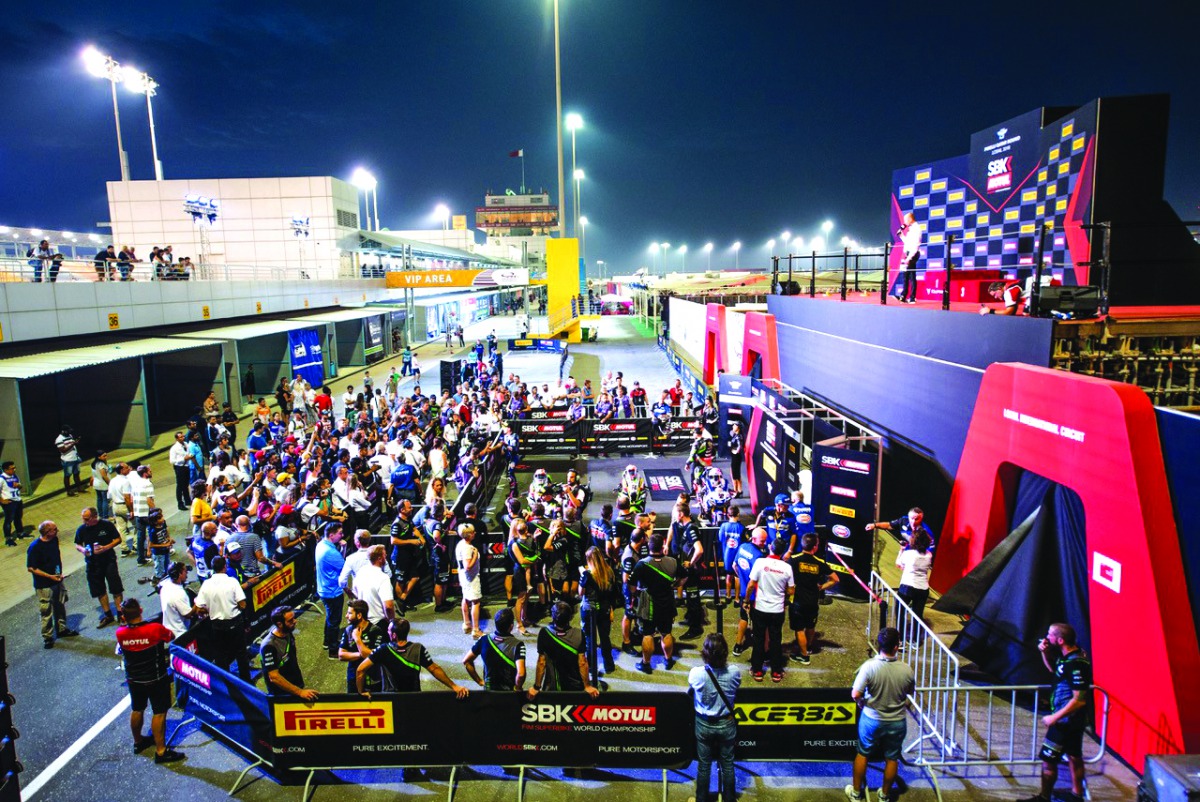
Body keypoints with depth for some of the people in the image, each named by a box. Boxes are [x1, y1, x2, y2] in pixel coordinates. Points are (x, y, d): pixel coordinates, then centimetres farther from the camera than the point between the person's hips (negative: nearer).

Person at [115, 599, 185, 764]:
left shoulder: (120, 633, -16)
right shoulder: (155, 629, -27)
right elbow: (171, 637, -6)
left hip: (133, 679, 5)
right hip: (156, 679, -5)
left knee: (137, 710, 23)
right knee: (159, 713, 5)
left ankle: (138, 741, 44)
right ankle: (161, 751, 11)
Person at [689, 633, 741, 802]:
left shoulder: (696, 673, -26)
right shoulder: (735, 672, -23)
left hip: (703, 725, 0)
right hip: (727, 724, 1)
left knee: (704, 766, 19)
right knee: (727, 765, 21)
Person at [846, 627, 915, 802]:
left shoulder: (869, 666, -25)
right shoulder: (906, 669, -19)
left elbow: (855, 694, -21)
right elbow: (911, 691, 3)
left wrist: (861, 703, 1)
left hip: (871, 720, -1)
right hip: (897, 722, 1)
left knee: (863, 755, 20)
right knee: (891, 759, 22)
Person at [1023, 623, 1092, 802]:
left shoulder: (1076, 664, -28)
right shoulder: (1067, 656, 0)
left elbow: (1079, 700, -28)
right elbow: (1053, 670, 20)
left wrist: (1054, 718, -23)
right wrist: (1045, 653, 1)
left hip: (1066, 720, -10)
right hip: (1072, 719, 10)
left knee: (1048, 759, 1)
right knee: (1074, 756, 23)